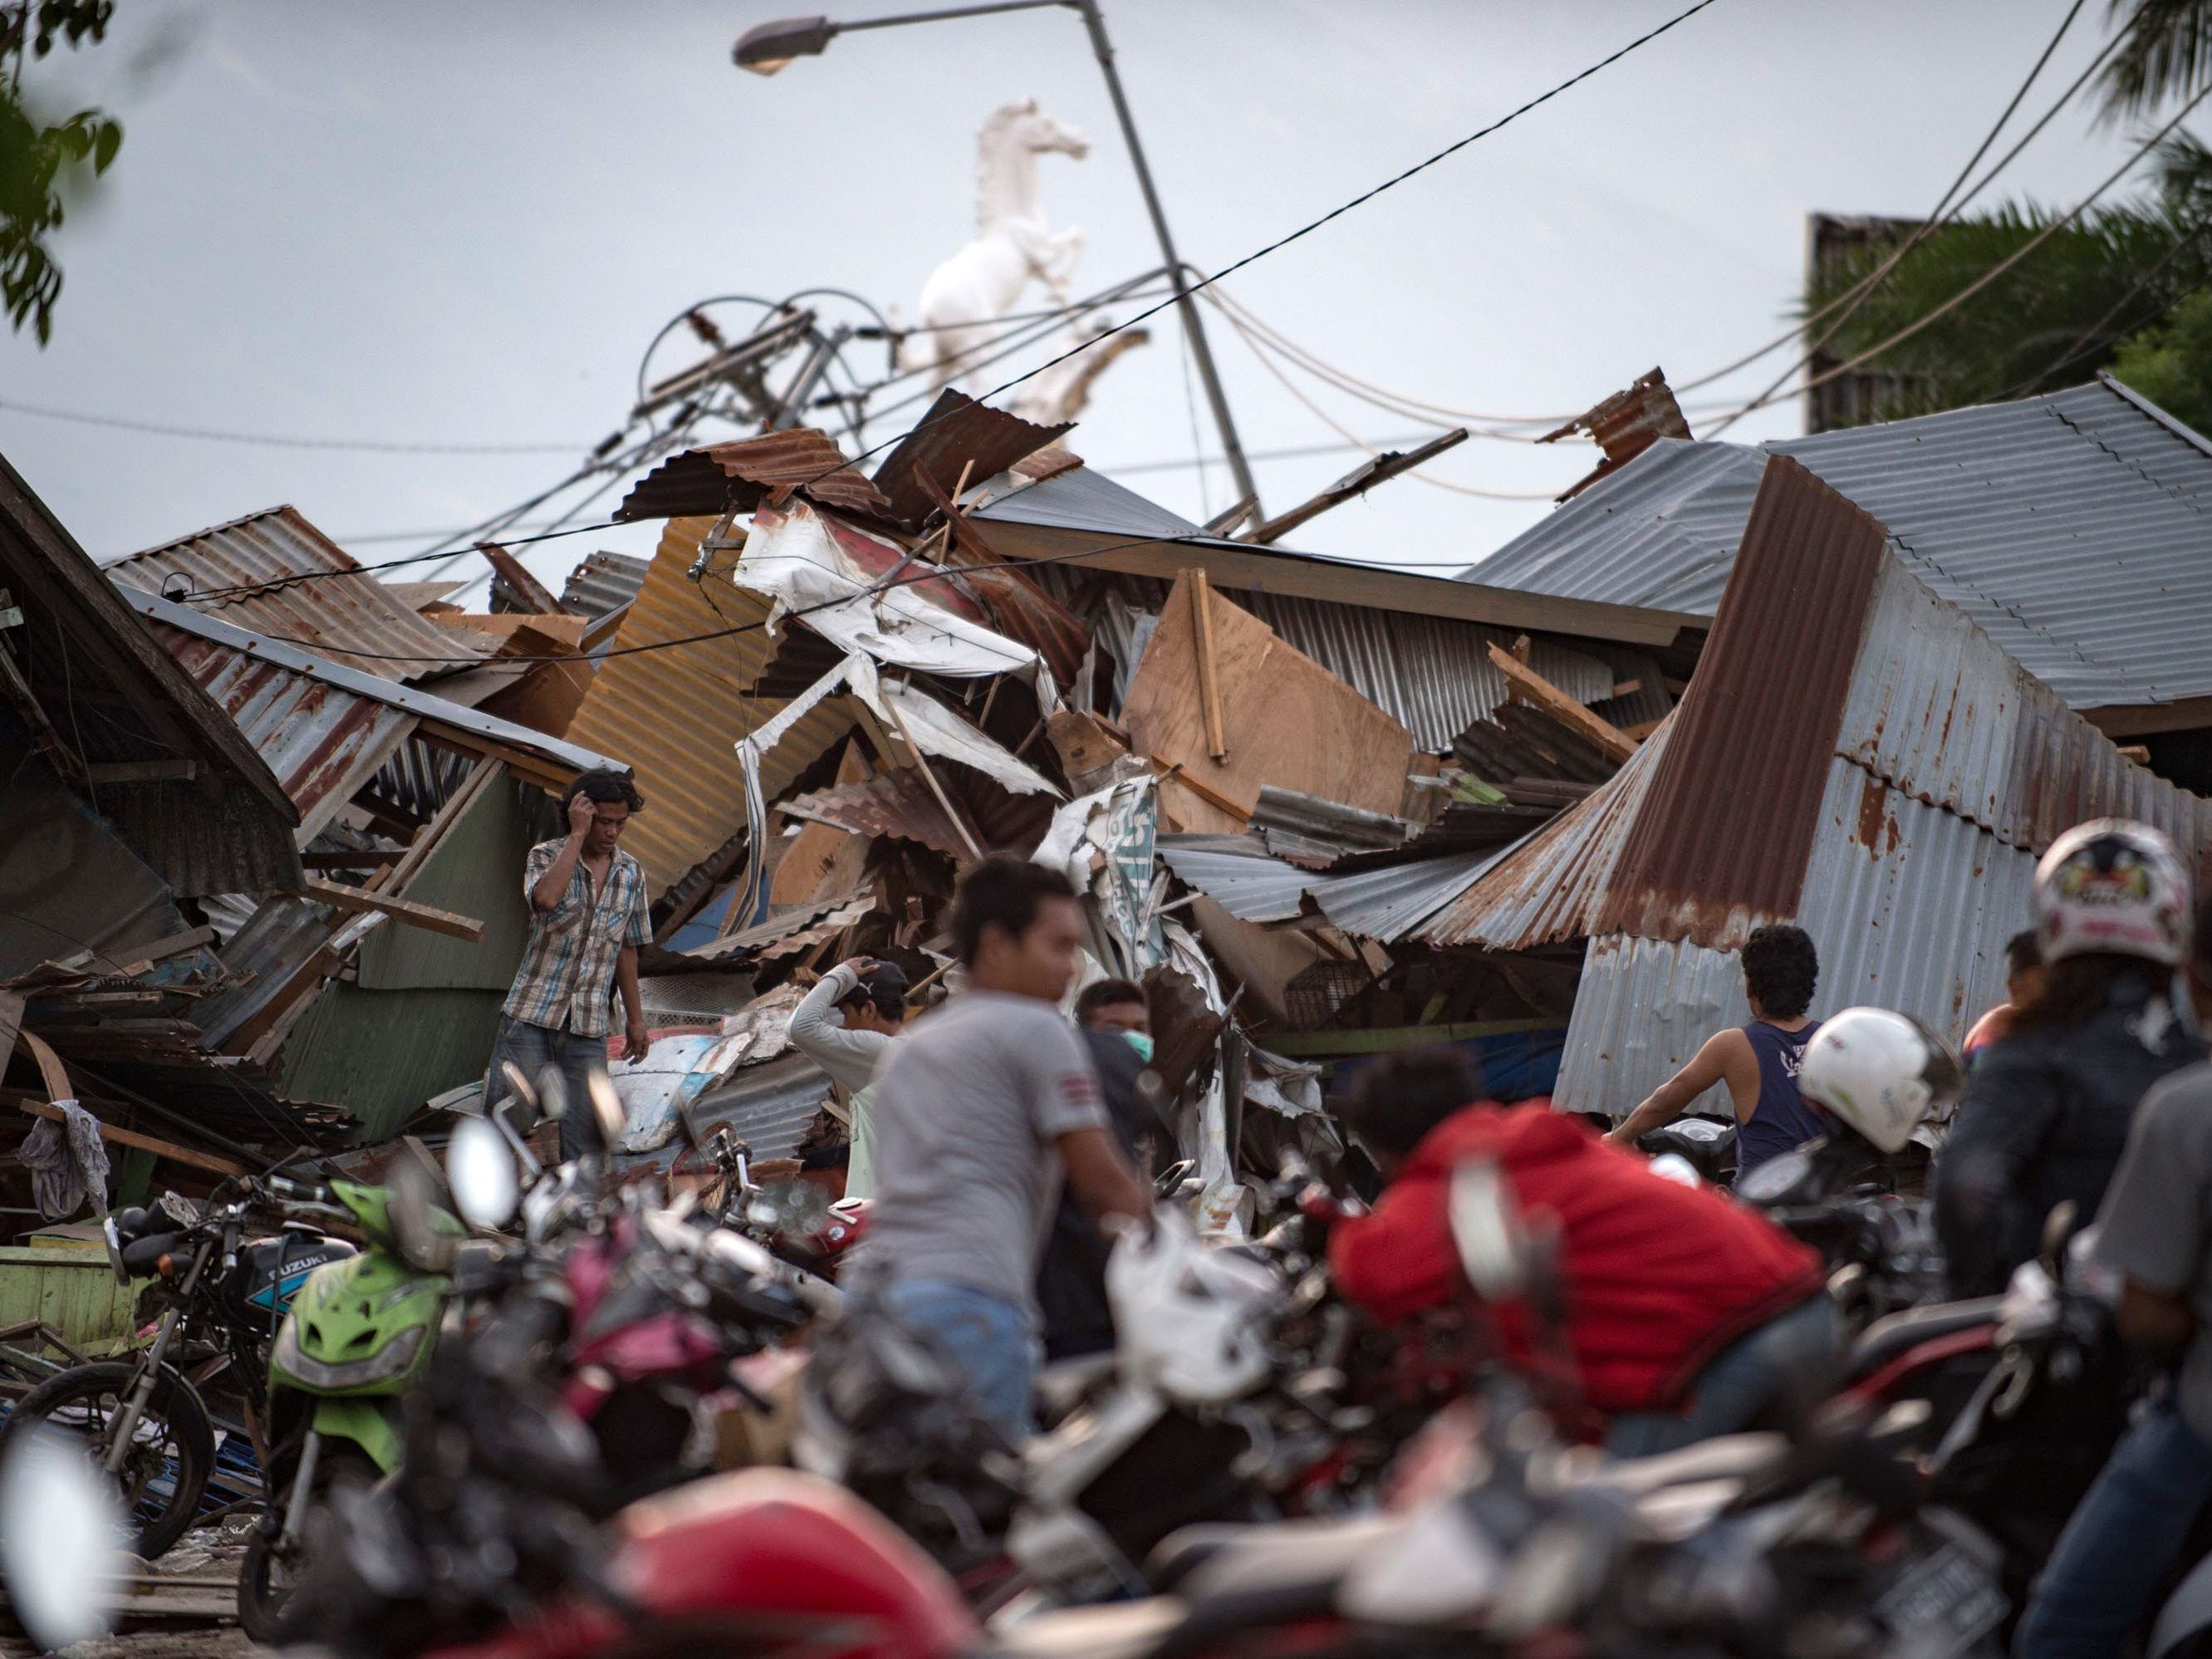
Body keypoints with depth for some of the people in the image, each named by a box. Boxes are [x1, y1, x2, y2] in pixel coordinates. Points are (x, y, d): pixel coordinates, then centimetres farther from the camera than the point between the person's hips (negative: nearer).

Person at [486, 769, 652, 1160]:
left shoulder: (631, 874, 8)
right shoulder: (546, 857, -4)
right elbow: (546, 899, -28)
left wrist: (635, 1019, 18)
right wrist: (577, 835, -22)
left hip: (587, 1029, 3)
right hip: (531, 1015, -3)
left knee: (585, 1136, -1)